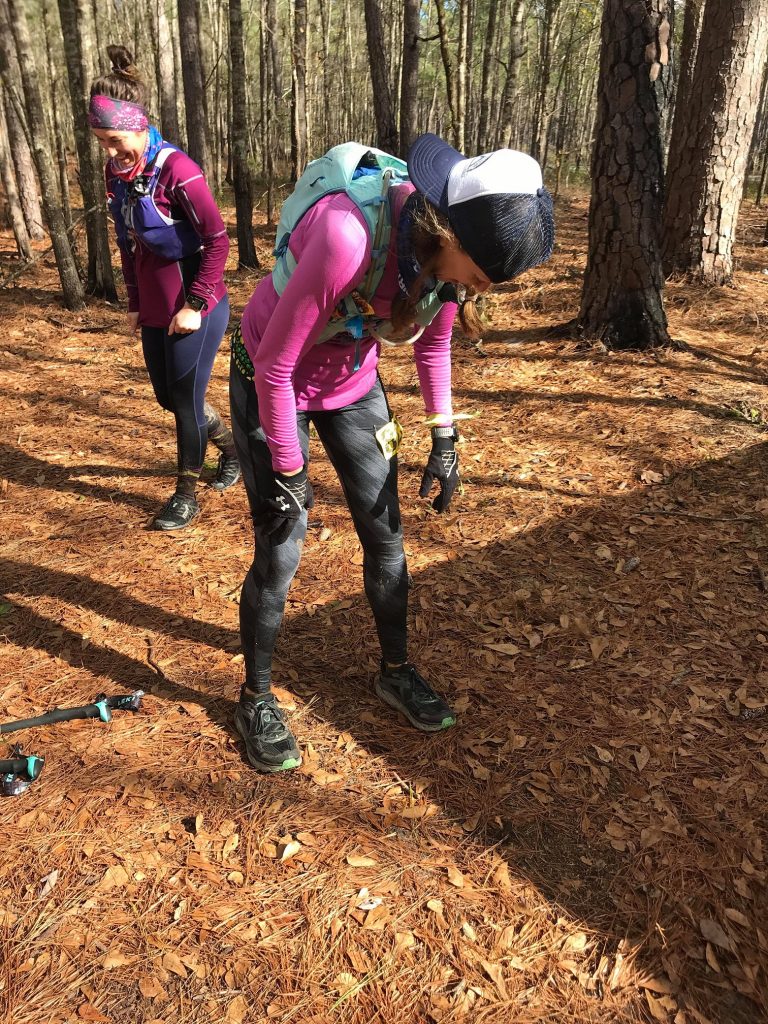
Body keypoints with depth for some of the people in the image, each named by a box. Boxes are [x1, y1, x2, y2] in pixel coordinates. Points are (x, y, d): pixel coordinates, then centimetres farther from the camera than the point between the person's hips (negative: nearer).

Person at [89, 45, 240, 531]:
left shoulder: (176, 169, -19)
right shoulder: (117, 173, 3)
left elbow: (217, 239, -18)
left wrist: (195, 305, -18)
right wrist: (135, 302, 13)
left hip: (195, 309, -8)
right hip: (154, 309, 8)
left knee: (186, 400, 1)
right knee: (168, 396, 16)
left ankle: (187, 492, 19)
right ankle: (232, 446, 40)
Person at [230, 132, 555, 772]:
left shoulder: (450, 247, -18)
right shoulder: (349, 240, -38)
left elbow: (434, 343, 3)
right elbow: (275, 368, -27)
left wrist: (444, 439, 0)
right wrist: (289, 474, -19)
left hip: (353, 384, 6)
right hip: (271, 383, -5)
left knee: (386, 535, 8)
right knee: (280, 554, -3)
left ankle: (396, 671, 29)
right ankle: (256, 699, 20)